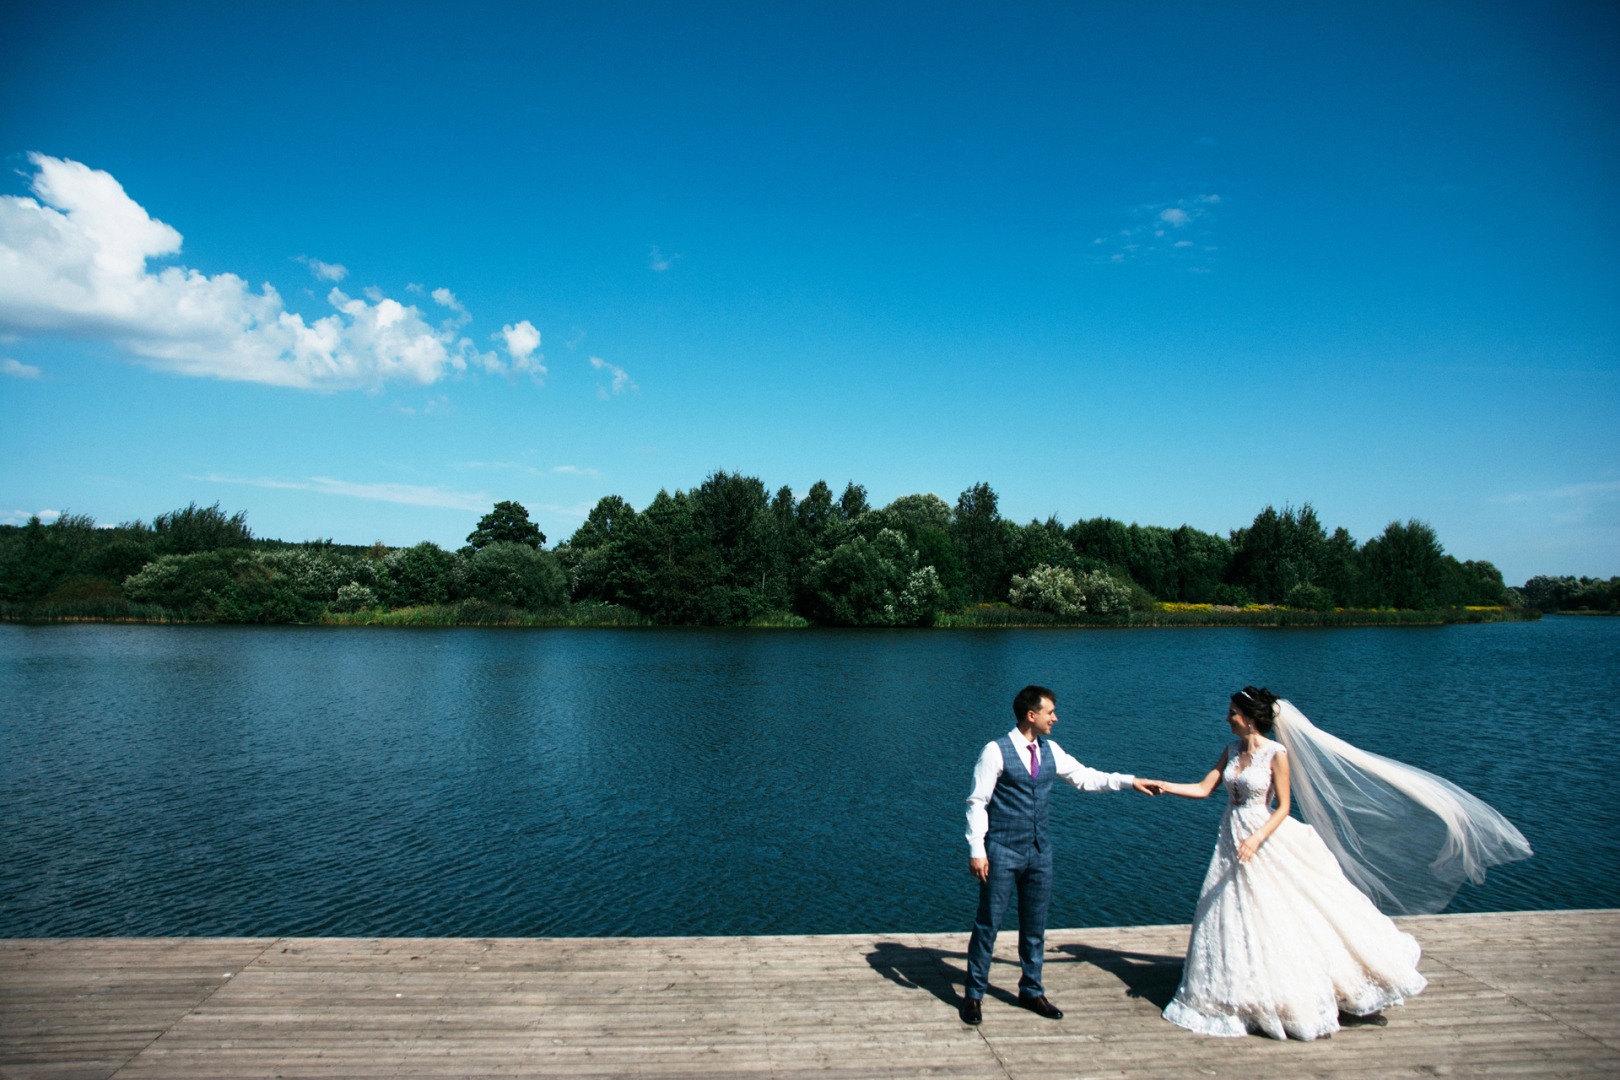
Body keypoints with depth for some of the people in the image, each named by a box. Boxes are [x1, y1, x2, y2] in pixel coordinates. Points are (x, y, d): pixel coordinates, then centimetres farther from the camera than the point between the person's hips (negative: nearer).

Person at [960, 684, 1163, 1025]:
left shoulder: (1049, 751, 5)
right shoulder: (996, 751, -13)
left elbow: (1084, 777, 16)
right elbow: (977, 803, -12)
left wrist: (1129, 781, 9)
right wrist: (976, 850, -15)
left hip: (1039, 850, 6)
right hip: (1002, 851, -6)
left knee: (1035, 925, 15)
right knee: (988, 923, 1)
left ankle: (1032, 992, 32)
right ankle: (974, 994, 16)